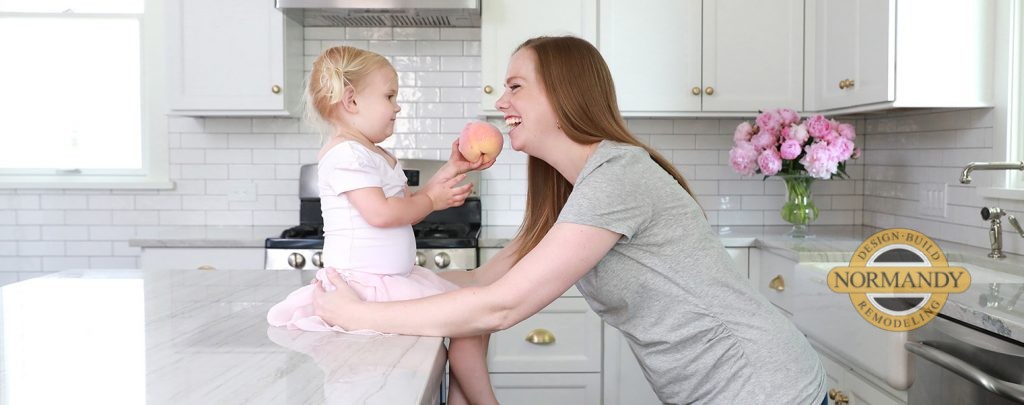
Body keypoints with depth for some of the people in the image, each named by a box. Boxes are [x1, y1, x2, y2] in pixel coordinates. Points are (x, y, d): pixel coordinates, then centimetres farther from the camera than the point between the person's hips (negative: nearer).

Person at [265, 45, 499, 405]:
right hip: (367, 282, -11)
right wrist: (432, 200, -10)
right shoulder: (345, 153, -16)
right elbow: (381, 213, -24)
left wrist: (450, 171, 8)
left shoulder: (377, 156, 18)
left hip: (397, 277, 11)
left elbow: (408, 204, 16)